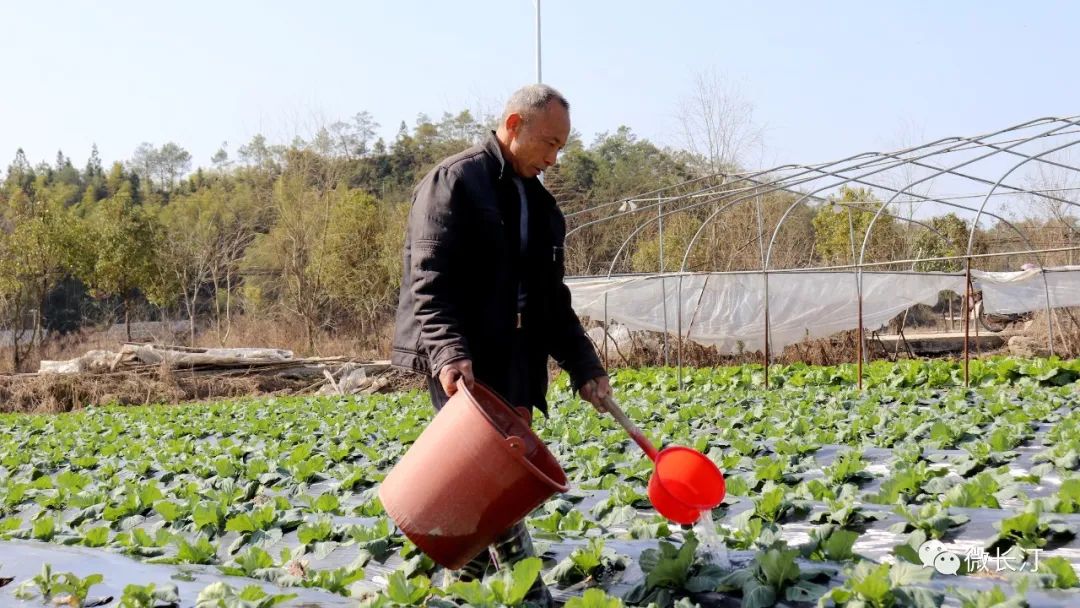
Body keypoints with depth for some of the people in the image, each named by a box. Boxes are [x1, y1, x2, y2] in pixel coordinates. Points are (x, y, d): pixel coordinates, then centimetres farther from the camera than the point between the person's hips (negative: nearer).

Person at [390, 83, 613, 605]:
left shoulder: (540, 204, 19)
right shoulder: (454, 181, -6)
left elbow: (553, 298, 21)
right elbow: (428, 281, -15)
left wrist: (584, 365, 12)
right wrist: (448, 352, -29)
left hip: (517, 365, 8)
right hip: (461, 366, -8)